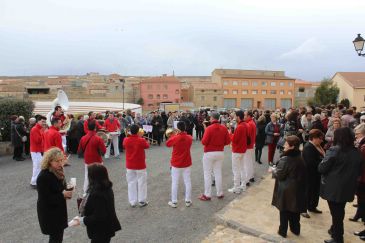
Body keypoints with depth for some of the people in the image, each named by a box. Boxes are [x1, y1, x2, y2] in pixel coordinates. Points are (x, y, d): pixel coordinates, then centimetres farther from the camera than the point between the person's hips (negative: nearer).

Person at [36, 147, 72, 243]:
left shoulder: (58, 171, 1)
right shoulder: (43, 177, -24)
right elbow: (45, 199, -24)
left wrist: (66, 192, -6)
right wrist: (63, 195, -26)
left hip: (58, 209, 8)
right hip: (48, 213, -8)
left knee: (59, 235, 19)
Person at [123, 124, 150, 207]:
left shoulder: (126, 140, -9)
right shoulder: (142, 140, -17)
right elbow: (147, 146, 3)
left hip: (130, 165, 3)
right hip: (140, 165, -3)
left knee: (131, 183, 12)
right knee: (141, 183, 10)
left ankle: (132, 202, 18)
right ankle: (142, 201, 17)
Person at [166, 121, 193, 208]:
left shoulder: (175, 138, -18)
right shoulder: (189, 138, -8)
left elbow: (167, 144, 1)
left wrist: (173, 135, 8)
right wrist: (183, 133, 10)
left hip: (176, 164, -3)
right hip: (187, 163, 3)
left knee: (174, 183, 8)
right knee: (187, 182, 12)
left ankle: (174, 202, 15)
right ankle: (188, 201, 20)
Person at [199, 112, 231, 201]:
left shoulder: (209, 128, -17)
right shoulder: (224, 128, -2)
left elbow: (204, 142, -16)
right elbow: (228, 141, 1)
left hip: (209, 153, -5)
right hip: (220, 153, 5)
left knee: (207, 174, 5)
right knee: (218, 173, 15)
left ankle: (207, 195, 10)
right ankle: (220, 193, 22)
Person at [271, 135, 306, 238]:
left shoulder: (285, 159, -23)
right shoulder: (299, 158, -1)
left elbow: (279, 175, -18)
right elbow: (301, 174, 10)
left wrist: (273, 171, 0)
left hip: (286, 189, -6)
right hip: (297, 188, 6)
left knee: (284, 211, 9)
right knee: (295, 210, 19)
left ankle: (283, 231, 21)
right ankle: (295, 229, 34)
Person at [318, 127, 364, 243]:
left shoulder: (334, 150, -19)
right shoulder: (357, 153, 2)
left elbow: (321, 168, -17)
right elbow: (359, 171, 14)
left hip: (334, 188, -6)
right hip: (348, 188, 6)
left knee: (335, 212, 6)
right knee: (339, 211, 22)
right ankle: (335, 230, 41)